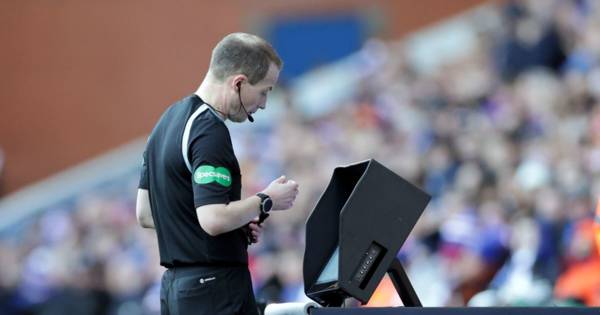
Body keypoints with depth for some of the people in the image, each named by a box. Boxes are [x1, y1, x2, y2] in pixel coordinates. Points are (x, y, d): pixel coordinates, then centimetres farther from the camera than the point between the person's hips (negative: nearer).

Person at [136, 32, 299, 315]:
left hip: (174, 286, 10)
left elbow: (144, 213, 19)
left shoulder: (169, 120, 14)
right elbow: (213, 219, -26)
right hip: (216, 288, -10)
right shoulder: (210, 133, -17)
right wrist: (266, 201, -9)